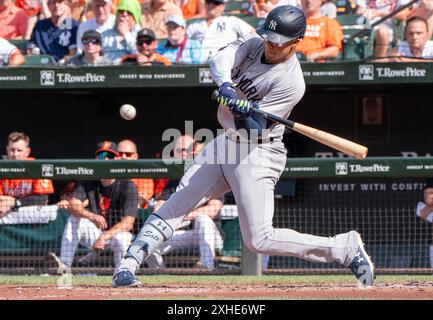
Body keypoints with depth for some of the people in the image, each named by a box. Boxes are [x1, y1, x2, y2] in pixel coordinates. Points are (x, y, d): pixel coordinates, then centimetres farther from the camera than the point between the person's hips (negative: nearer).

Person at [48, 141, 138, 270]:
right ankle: (64, 265, -29)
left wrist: (104, 237, -37)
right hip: (95, 232, 4)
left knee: (121, 238, -38)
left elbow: (128, 223, -24)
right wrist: (92, 216, -41)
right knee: (74, 218, -20)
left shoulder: (128, 186, -16)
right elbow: (72, 205, -20)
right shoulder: (88, 183, -3)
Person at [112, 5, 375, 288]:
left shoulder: (291, 82, -20)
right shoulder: (257, 44, 0)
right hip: (226, 143, 7)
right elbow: (221, 59, -16)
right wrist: (226, 85, -35)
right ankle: (127, 266, 2)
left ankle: (346, 248, -3)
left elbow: (254, 129, -22)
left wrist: (243, 112, -43)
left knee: (259, 240, -13)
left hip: (256, 155, -7)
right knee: (177, 204, 0)